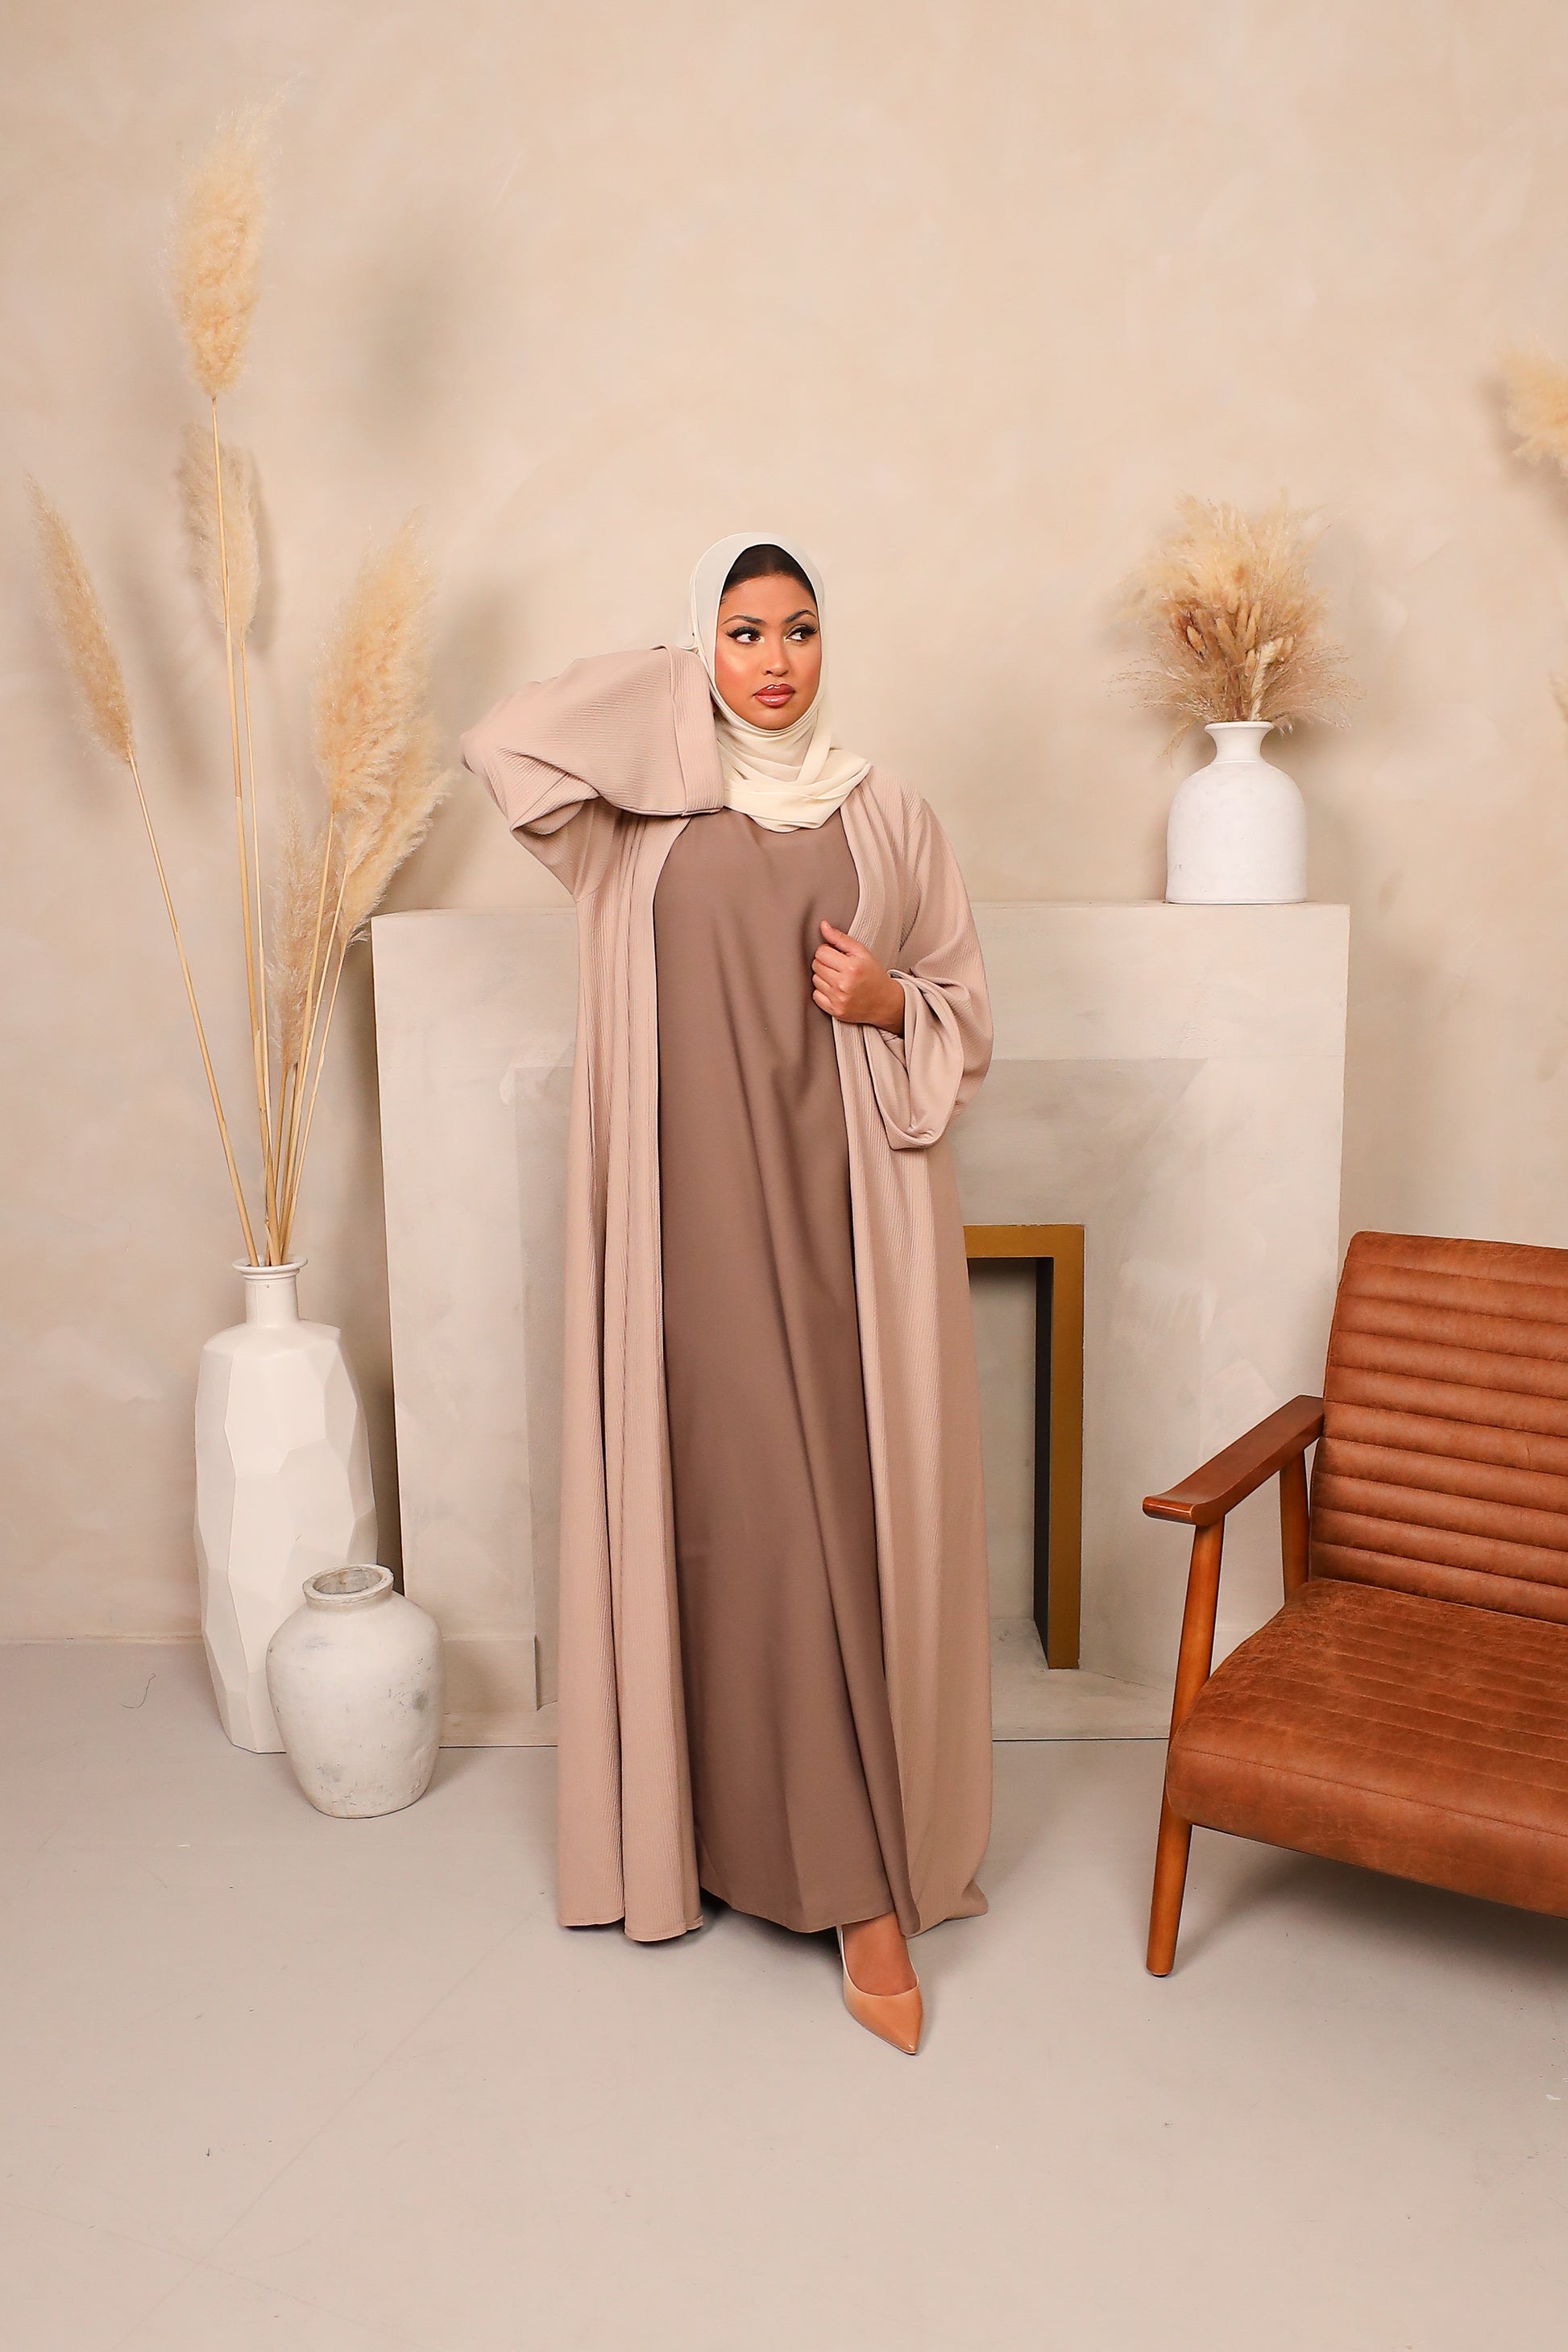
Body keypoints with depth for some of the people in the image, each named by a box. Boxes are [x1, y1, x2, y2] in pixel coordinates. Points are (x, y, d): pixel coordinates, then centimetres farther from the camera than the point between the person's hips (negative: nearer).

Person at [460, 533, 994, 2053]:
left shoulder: (888, 818, 8)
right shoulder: (641, 827, 7)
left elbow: (967, 1014, 12)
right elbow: (502, 743, -7)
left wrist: (890, 1002, -10)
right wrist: (669, 683, 4)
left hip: (851, 1216, 1)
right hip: (700, 1225, 0)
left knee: (854, 1515, 1)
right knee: (728, 1512, -1)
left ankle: (867, 1874, 12)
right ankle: (781, 1841, 14)